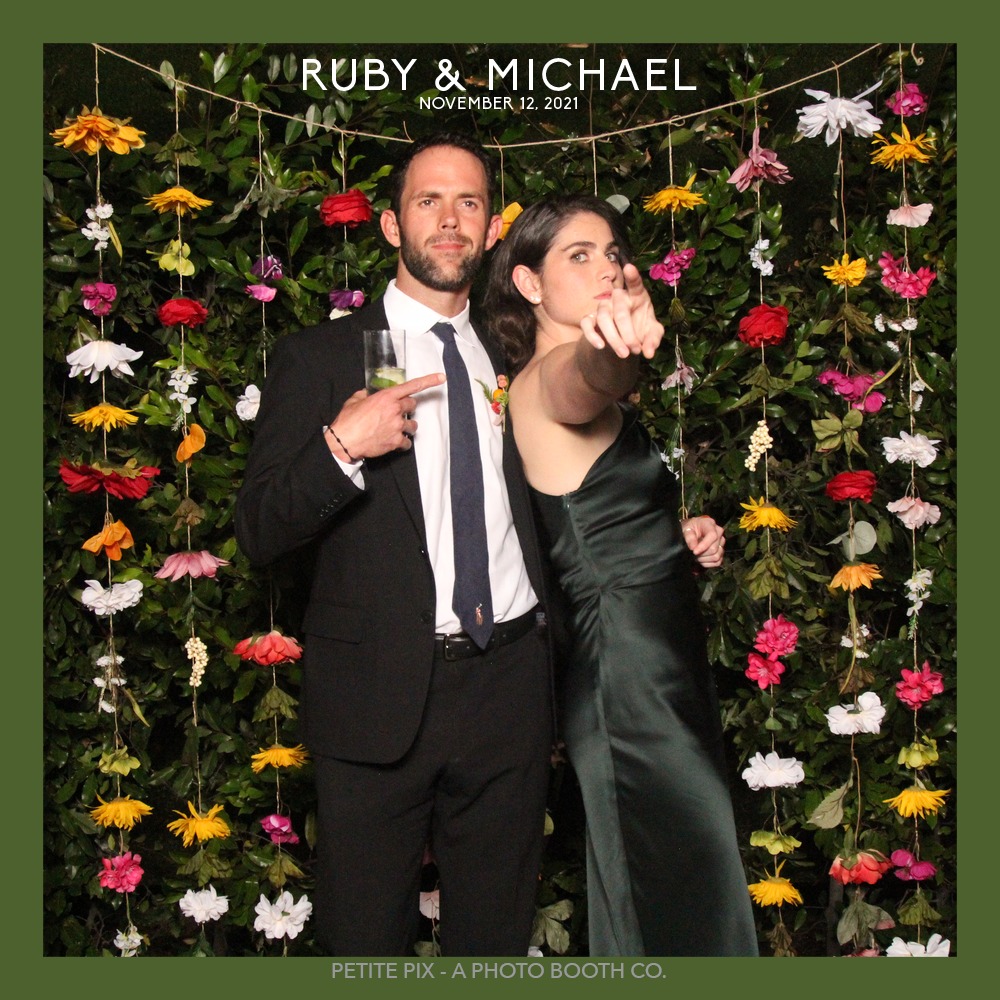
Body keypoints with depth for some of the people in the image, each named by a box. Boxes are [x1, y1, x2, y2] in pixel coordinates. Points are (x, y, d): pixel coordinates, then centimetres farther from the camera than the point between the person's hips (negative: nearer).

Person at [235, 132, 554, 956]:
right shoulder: (317, 359, 0)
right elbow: (259, 534, -6)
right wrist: (340, 448, -21)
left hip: (509, 686, 4)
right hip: (381, 694, -3)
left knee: (497, 933, 17)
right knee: (367, 936, 10)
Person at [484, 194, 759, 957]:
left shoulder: (583, 389, 14)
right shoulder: (549, 376, -14)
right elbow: (585, 381, -41)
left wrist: (676, 537, 7)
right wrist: (610, 346, -63)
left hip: (664, 663, 10)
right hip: (628, 676, -10)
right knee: (680, 904, -3)